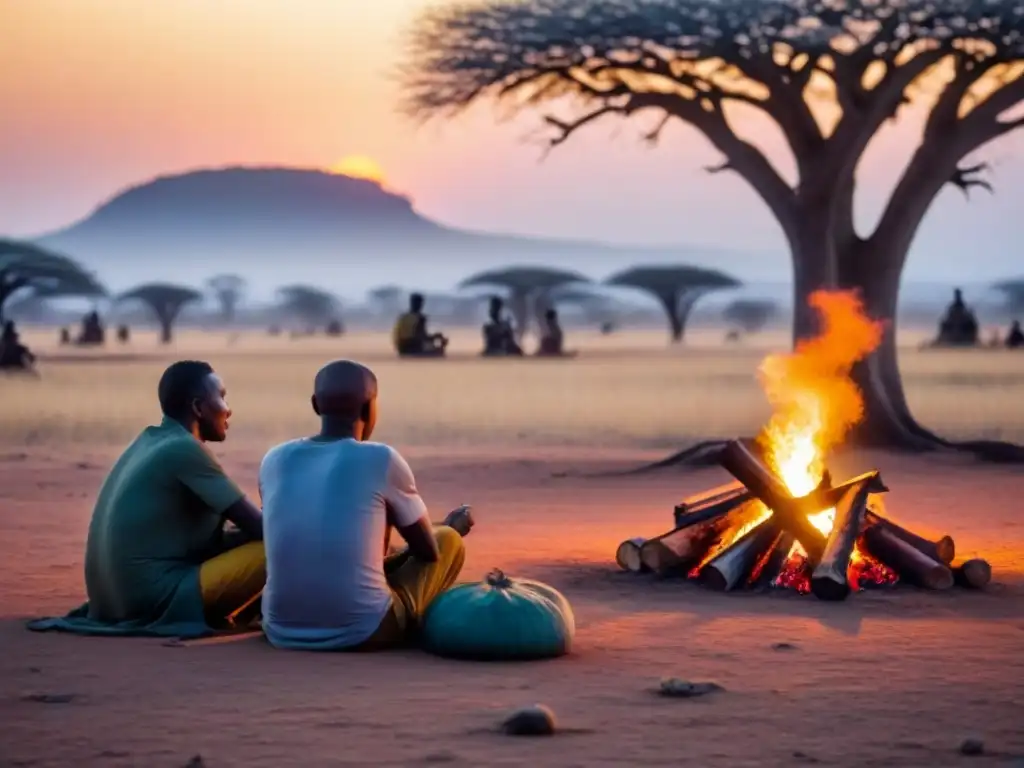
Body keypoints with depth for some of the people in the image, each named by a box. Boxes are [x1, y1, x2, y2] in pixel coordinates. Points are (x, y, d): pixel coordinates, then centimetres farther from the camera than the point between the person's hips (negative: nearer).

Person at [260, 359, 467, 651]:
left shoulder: (274, 460, 5)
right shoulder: (382, 460, -7)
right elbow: (428, 550, 6)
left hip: (281, 632, 5)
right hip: (363, 633, -5)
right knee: (449, 540, 21)